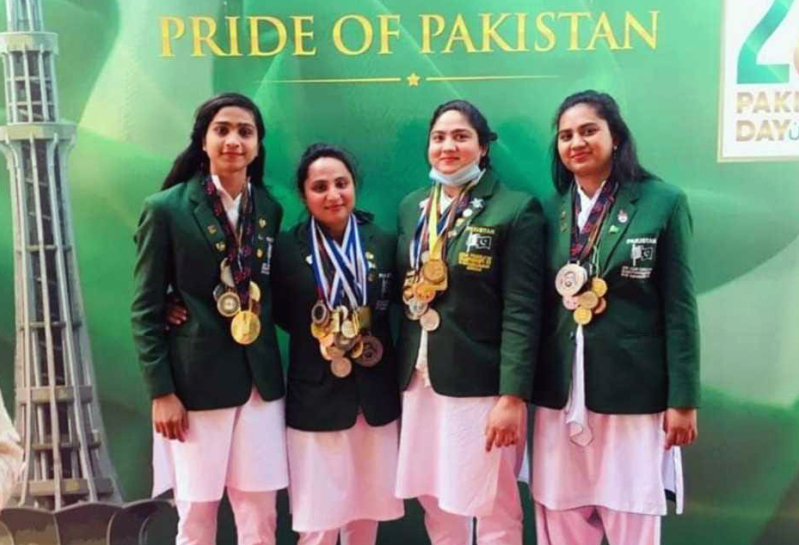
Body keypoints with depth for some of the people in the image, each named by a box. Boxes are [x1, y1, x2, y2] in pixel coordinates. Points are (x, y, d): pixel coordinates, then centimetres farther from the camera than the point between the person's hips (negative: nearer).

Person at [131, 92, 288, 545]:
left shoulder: (270, 209, 7)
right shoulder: (166, 208, -5)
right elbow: (146, 308, -5)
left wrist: (269, 366, 2)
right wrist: (161, 392, -9)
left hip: (260, 382, 3)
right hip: (194, 381, -3)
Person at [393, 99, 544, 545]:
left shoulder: (516, 210, -9)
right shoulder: (412, 207, 10)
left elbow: (522, 312, -13)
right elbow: (406, 293, 13)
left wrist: (513, 396, -17)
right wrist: (404, 367, 9)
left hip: (480, 383, -5)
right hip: (420, 380, 6)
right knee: (436, 504, 15)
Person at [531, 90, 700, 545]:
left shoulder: (664, 202, -2)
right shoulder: (552, 211, 7)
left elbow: (680, 307, -4)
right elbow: (540, 306, 8)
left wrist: (683, 399, -6)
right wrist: (522, 390, 7)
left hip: (633, 393, -3)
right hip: (560, 395, 3)